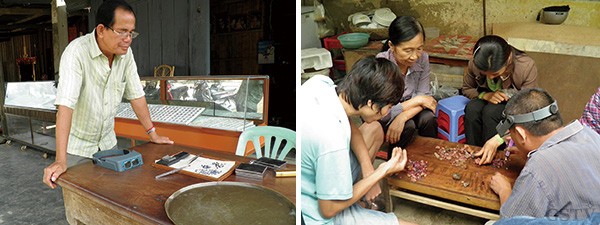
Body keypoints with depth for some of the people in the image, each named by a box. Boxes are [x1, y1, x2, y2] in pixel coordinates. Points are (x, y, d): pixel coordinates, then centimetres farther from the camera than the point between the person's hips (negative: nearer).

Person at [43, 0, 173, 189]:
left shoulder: (125, 53, -7)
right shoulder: (76, 52, -25)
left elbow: (136, 94, 1)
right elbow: (65, 105, -33)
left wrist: (152, 133, 0)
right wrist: (60, 160, -38)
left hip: (108, 142, 5)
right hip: (78, 146, -5)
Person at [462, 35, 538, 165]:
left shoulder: (527, 67, -30)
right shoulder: (475, 63, -20)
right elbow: (466, 89, 1)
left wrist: (497, 140, -43)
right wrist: (484, 95, -24)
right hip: (489, 101, 3)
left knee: (491, 111, -34)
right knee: (472, 108, -31)